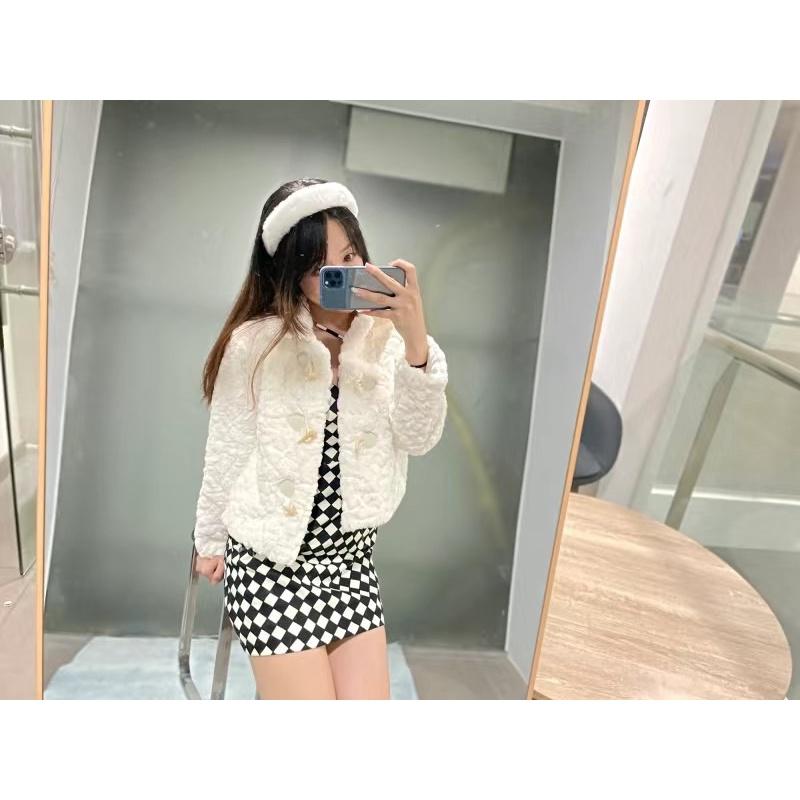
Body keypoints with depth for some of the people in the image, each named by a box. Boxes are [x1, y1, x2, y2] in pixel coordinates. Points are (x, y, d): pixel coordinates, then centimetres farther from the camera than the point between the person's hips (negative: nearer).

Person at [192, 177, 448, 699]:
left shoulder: (387, 336, -4)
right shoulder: (256, 342, -10)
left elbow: (419, 439, -12)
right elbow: (227, 449, 0)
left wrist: (417, 345, -26)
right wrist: (210, 539, 11)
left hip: (352, 559, 3)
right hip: (270, 560, -3)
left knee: (367, 698, 8)